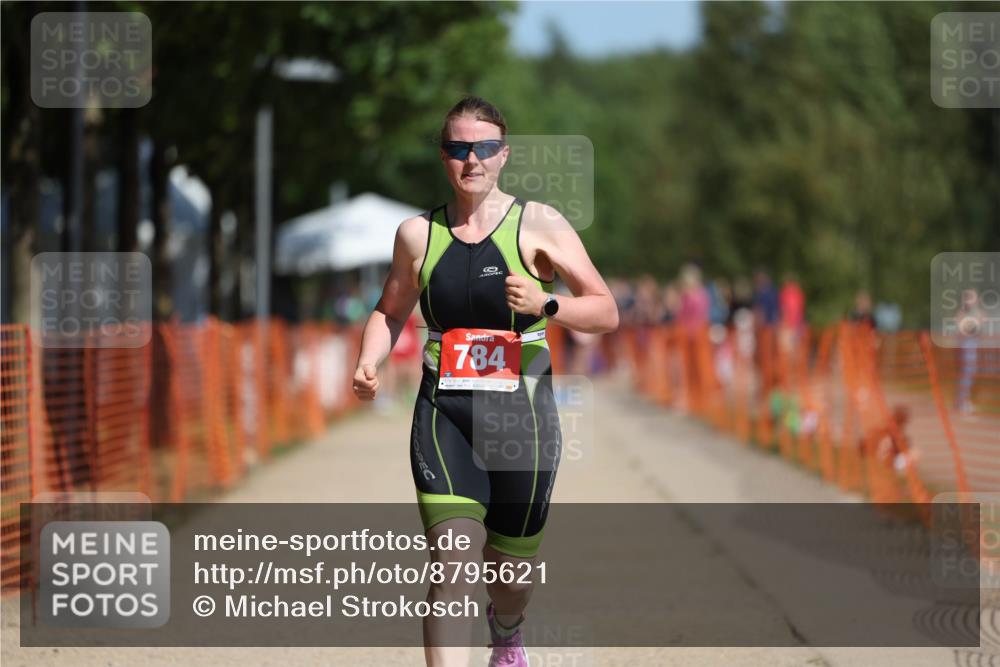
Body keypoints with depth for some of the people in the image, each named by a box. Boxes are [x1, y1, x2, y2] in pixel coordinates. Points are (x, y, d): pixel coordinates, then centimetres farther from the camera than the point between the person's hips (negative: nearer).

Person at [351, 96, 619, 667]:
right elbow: (390, 313, 23)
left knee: (512, 572, 14)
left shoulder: (540, 224, -1)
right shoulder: (418, 234, 7)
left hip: (521, 412, 0)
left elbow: (606, 313, -3)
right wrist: (369, 364, 3)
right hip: (444, 413, 0)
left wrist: (545, 305, -21)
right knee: (453, 563, -19)